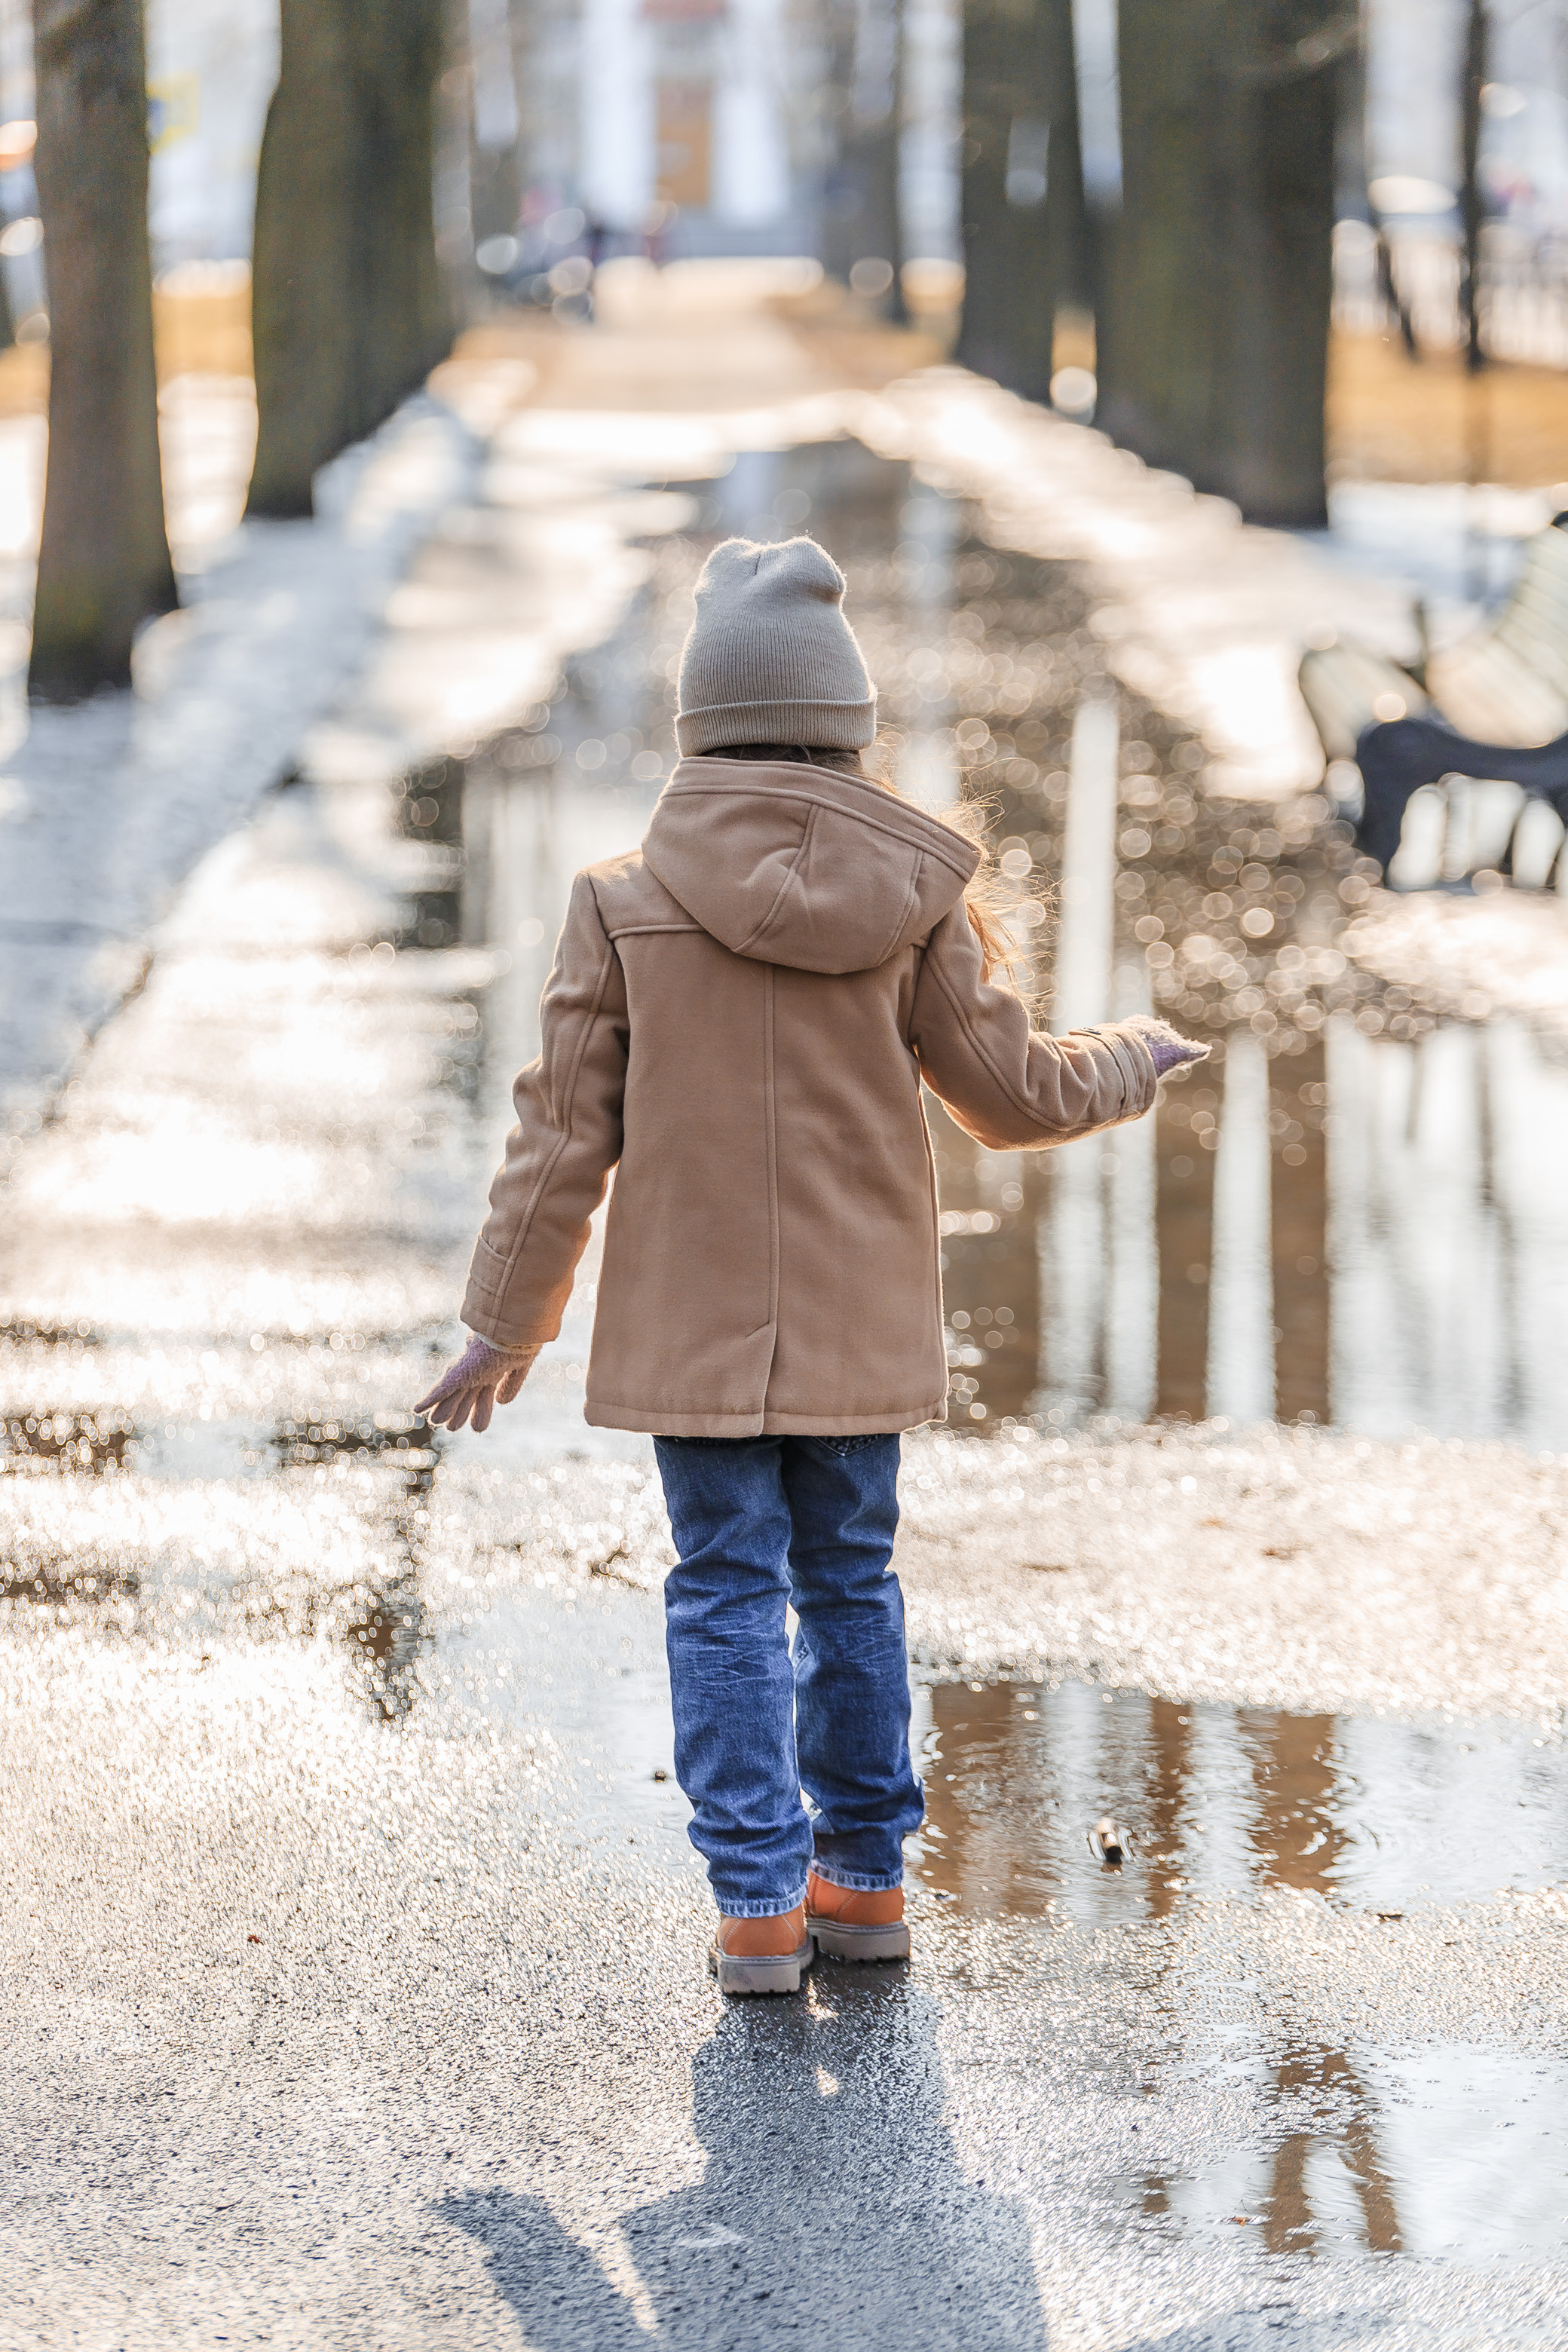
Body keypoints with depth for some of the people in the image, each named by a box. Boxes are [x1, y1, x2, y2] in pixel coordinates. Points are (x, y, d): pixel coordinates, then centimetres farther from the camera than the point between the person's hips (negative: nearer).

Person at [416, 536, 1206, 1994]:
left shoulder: (626, 902, -9)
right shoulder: (913, 899, -6)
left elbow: (566, 1133, -5)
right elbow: (1013, 1095, 3)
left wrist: (504, 1326, 5)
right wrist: (1134, 1062, 24)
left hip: (695, 1321, -2)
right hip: (864, 1323, 2)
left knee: (728, 1595, 4)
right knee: (850, 1583, 15)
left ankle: (757, 1902, 1)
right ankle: (864, 1876, 21)